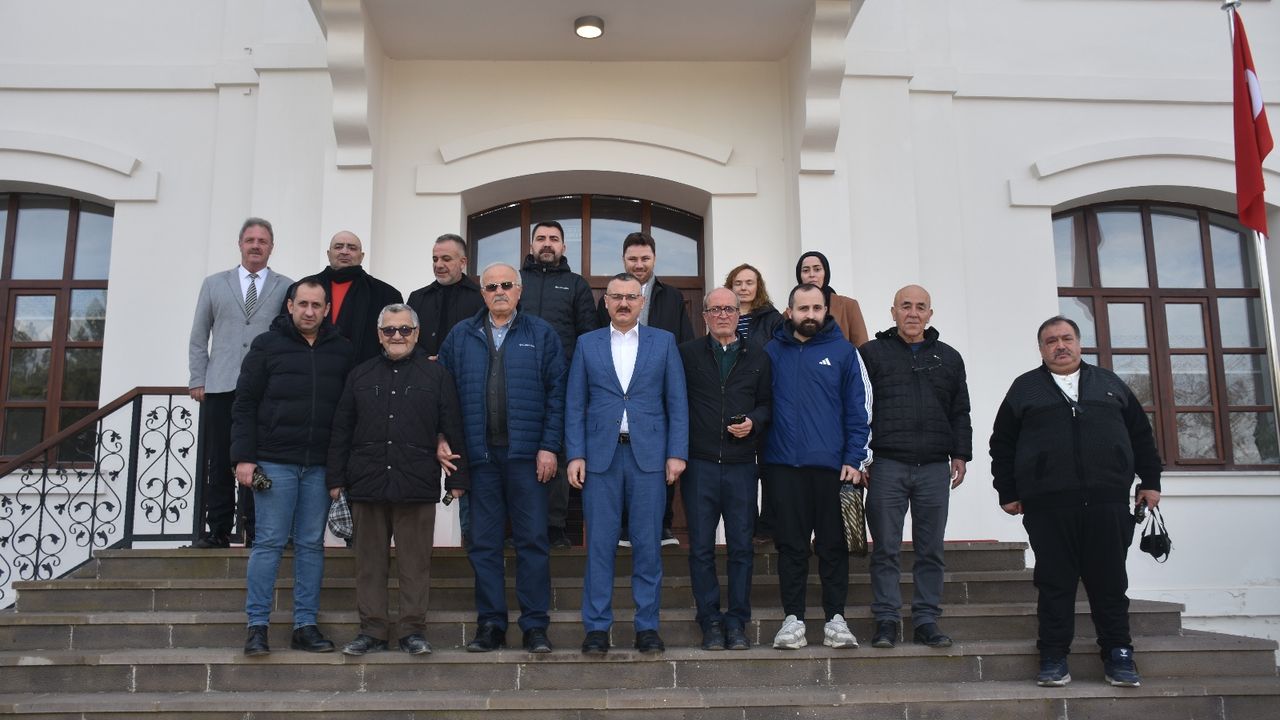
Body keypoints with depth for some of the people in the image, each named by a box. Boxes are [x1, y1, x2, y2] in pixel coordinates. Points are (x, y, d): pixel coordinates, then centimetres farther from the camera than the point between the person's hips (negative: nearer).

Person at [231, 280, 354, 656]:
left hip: (320, 466, 2)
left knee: (311, 545, 6)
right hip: (275, 462, -2)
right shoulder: (267, 345, 4)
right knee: (269, 543, -1)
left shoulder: (342, 351, 9)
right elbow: (244, 404, 2)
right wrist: (244, 457, -6)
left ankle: (305, 626, 13)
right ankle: (257, 626, 7)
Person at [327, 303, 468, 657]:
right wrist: (336, 479, 8)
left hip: (417, 487, -2)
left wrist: (456, 479, -1)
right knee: (369, 562, 7)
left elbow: (452, 432, 4)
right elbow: (341, 432, 14)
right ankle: (372, 629, 17)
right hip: (366, 484, 3)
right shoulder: (360, 375, 14)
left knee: (415, 562, 2)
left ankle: (413, 630, 11)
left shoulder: (436, 376, 6)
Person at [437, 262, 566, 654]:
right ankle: (490, 624, 16)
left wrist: (549, 446, -7)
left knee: (533, 540, 1)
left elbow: (556, 393, 1)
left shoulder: (541, 334, 6)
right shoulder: (461, 336, 12)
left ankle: (535, 626, 10)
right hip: (480, 454, 2)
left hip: (526, 454, -2)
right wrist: (446, 440, -3)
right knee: (484, 543, 7)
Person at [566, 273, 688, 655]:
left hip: (648, 454, 0)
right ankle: (597, 627, 11)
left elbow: (677, 402, 5)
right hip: (600, 455, 0)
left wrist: (677, 452, -3)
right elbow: (575, 405, 7)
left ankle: (647, 626, 14)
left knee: (648, 544, 3)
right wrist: (575, 455, -2)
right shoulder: (587, 344, 10)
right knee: (599, 544, 2)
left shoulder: (664, 341, 8)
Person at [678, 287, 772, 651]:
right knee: (701, 546, 3)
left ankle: (737, 621, 15)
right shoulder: (688, 353, 5)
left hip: (741, 464, 1)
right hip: (699, 463, -1)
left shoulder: (756, 355, 10)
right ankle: (710, 621, 14)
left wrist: (754, 422, -6)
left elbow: (767, 402, 14)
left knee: (741, 546, 4)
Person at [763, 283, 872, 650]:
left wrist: (855, 459, -5)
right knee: (791, 545, 6)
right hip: (784, 465, 1)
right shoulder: (772, 352, 7)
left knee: (833, 545, 6)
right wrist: (762, 454, -2)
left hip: (832, 465, -1)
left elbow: (858, 409, 2)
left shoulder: (843, 351, 4)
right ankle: (793, 619, 14)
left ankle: (836, 618, 16)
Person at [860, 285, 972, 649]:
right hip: (887, 465, -3)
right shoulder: (871, 353, 6)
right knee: (886, 548, 0)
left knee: (931, 550, 6)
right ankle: (886, 620, 7)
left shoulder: (948, 357, 16)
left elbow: (960, 412, 18)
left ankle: (927, 621, 13)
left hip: (934, 468, 3)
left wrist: (960, 454, 8)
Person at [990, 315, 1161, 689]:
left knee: (1110, 581, 5)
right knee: (1055, 583, 1)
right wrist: (1007, 492, 4)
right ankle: (1053, 658, 8)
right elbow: (1002, 444, 9)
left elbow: (1140, 433, 20)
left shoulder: (1109, 383, 17)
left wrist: (1150, 480, 14)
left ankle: (1118, 654, 16)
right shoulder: (1025, 388, 11)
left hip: (1108, 503, 2)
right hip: (1048, 507, -1)